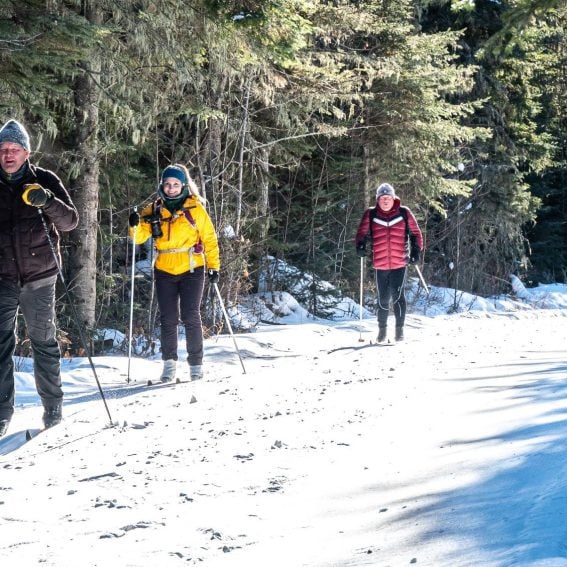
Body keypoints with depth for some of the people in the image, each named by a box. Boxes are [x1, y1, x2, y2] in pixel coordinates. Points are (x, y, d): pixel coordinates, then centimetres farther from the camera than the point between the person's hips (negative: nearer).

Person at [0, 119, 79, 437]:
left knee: (44, 342, 6)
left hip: (39, 276, -1)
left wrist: (47, 202, -21)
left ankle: (53, 407, 16)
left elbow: (71, 221, -4)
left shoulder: (44, 181, 1)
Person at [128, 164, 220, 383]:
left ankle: (196, 364, 6)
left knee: (191, 317, -3)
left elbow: (209, 238, 2)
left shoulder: (194, 208, -2)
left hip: (191, 270, -3)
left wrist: (214, 266, -2)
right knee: (168, 319, 5)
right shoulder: (154, 210, 5)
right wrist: (135, 226, -22)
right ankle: (169, 363, 17)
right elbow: (140, 237, 0)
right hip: (165, 272, 3)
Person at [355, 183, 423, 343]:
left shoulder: (404, 213, 1)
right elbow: (362, 232, 11)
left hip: (400, 263, -2)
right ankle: (382, 329, 27)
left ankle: (400, 329, -2)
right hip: (380, 265, 2)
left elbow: (415, 233, 9)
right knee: (383, 299, 8)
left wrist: (416, 251, -1)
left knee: (397, 295, -14)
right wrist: (361, 245, -8)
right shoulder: (371, 214, 2)